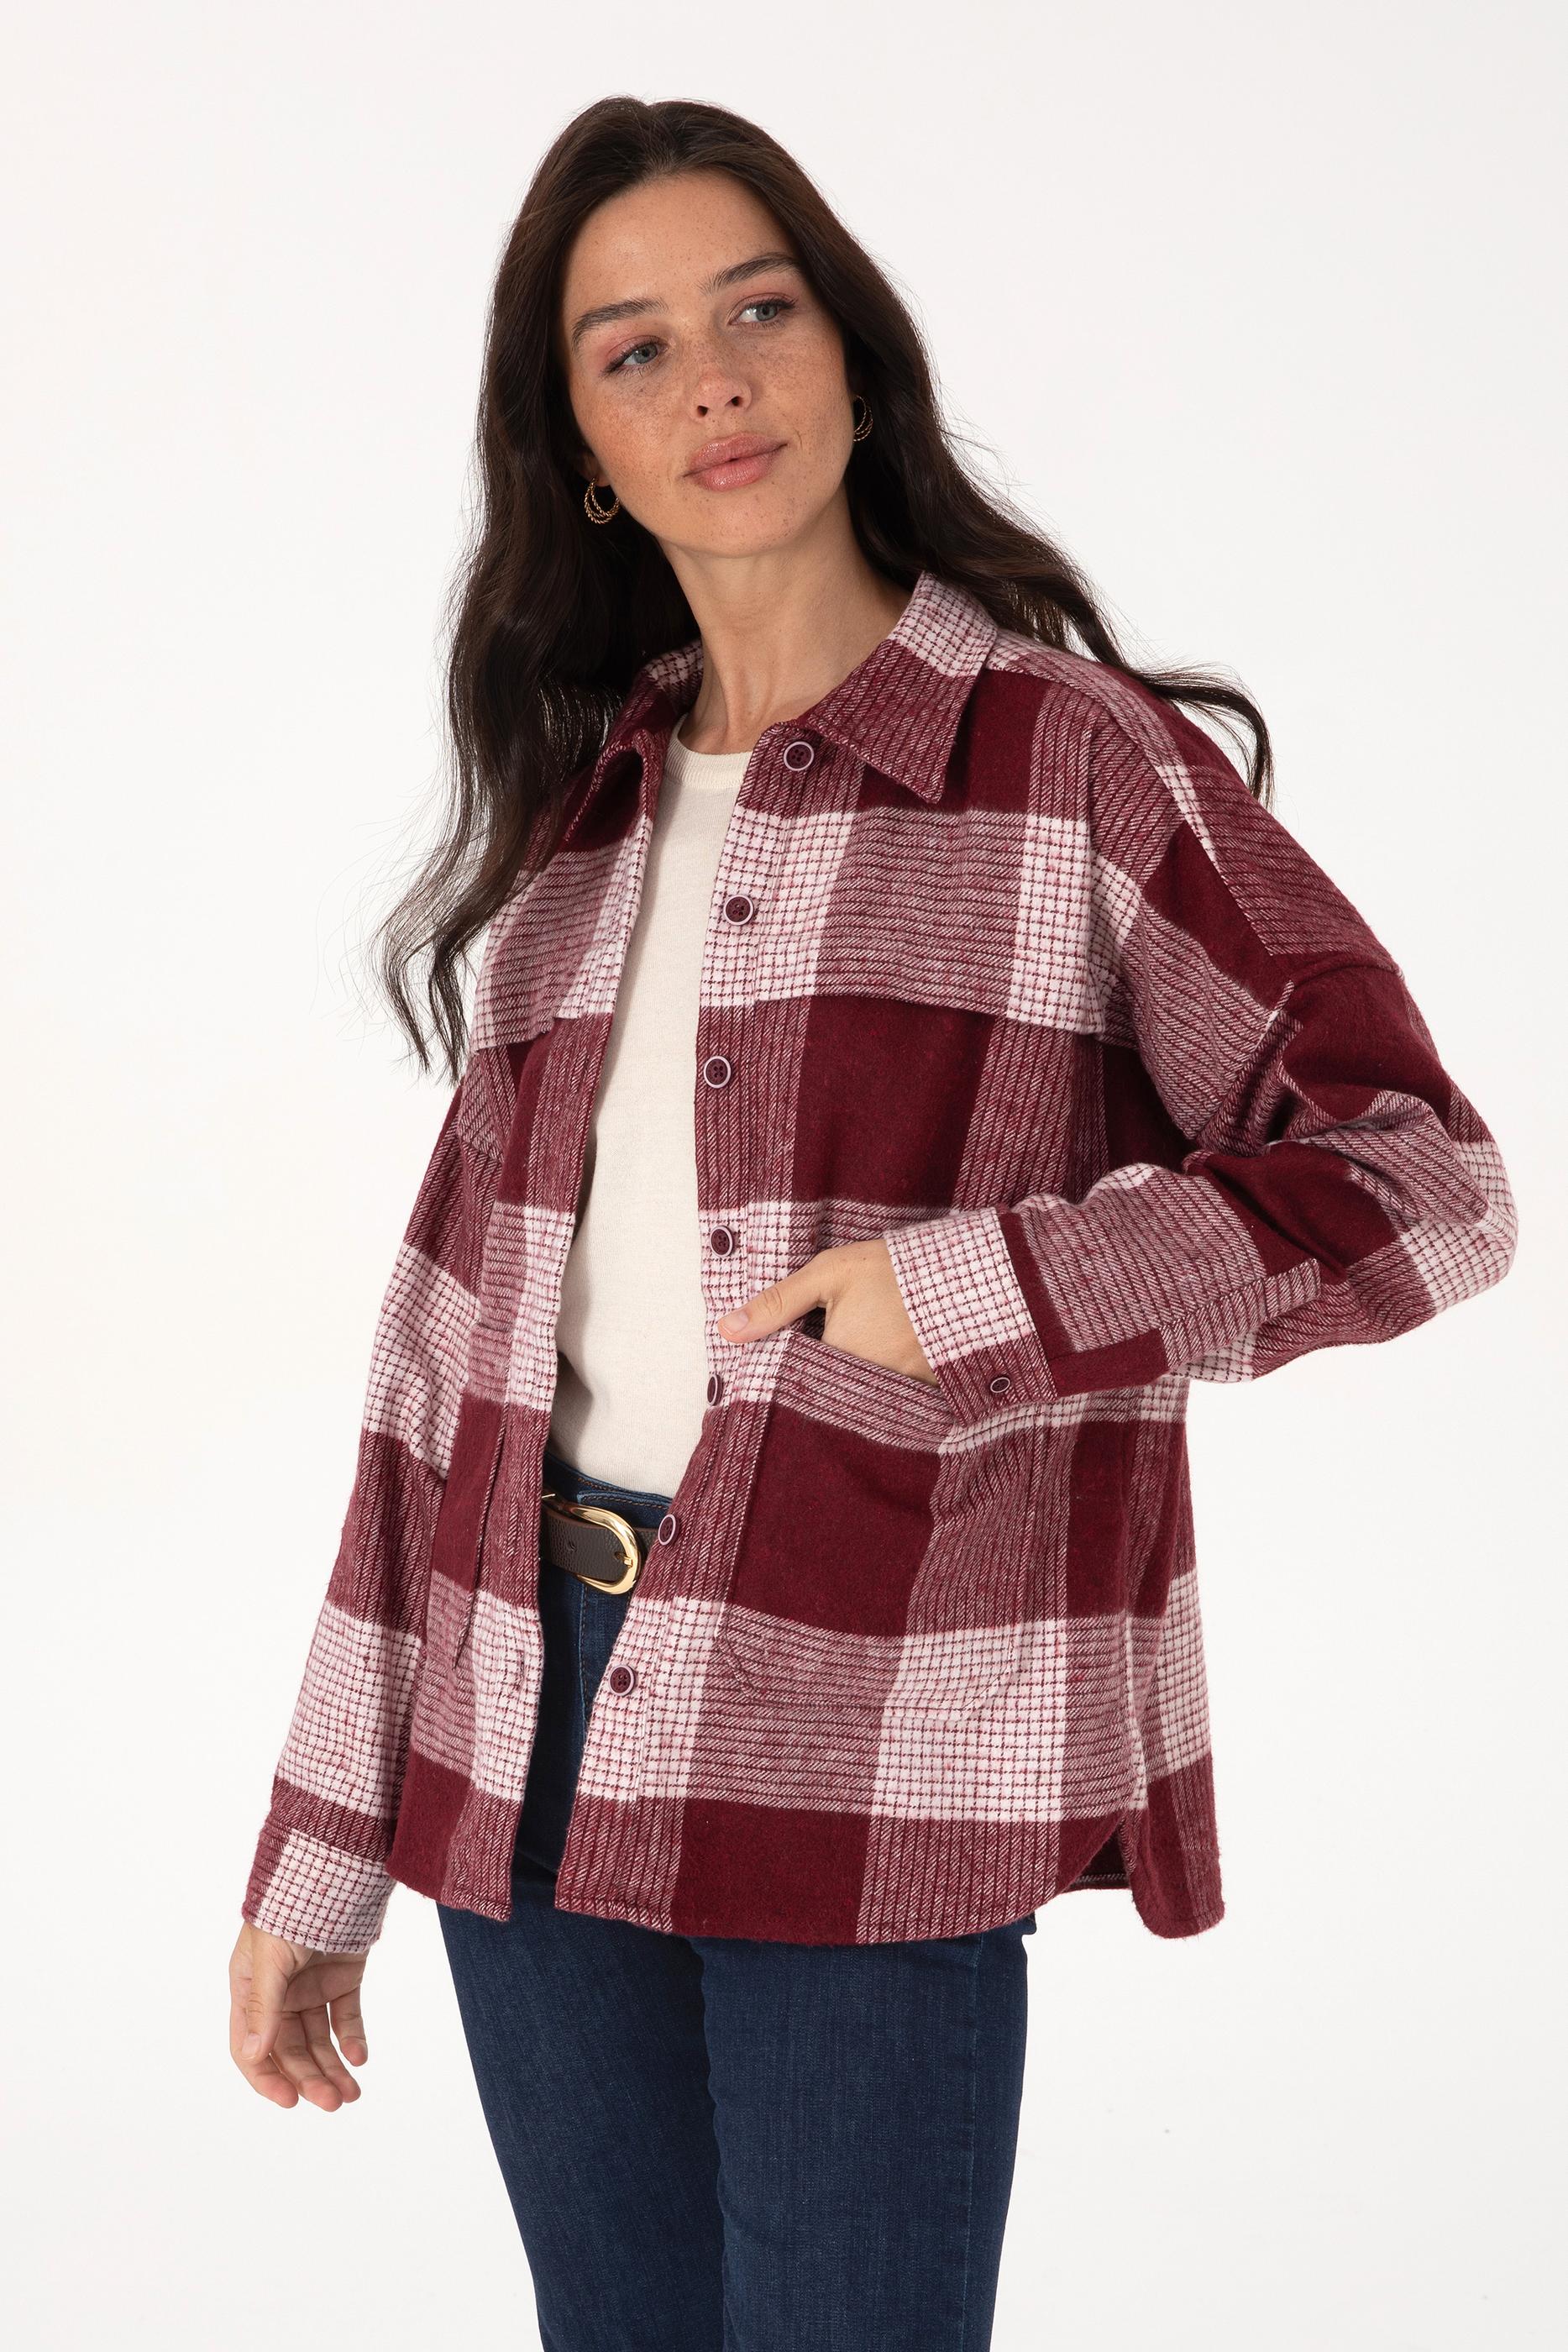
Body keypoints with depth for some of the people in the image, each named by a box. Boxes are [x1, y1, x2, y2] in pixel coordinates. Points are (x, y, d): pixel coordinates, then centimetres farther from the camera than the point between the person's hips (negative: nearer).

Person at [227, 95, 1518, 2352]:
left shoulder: (1079, 763, -2)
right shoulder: (577, 814, 12)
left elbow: (1420, 1175, -5)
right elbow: (459, 1331, 12)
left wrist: (995, 1286, -18)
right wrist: (321, 1852, 11)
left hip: (873, 1760, -5)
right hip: (538, 1740, 5)